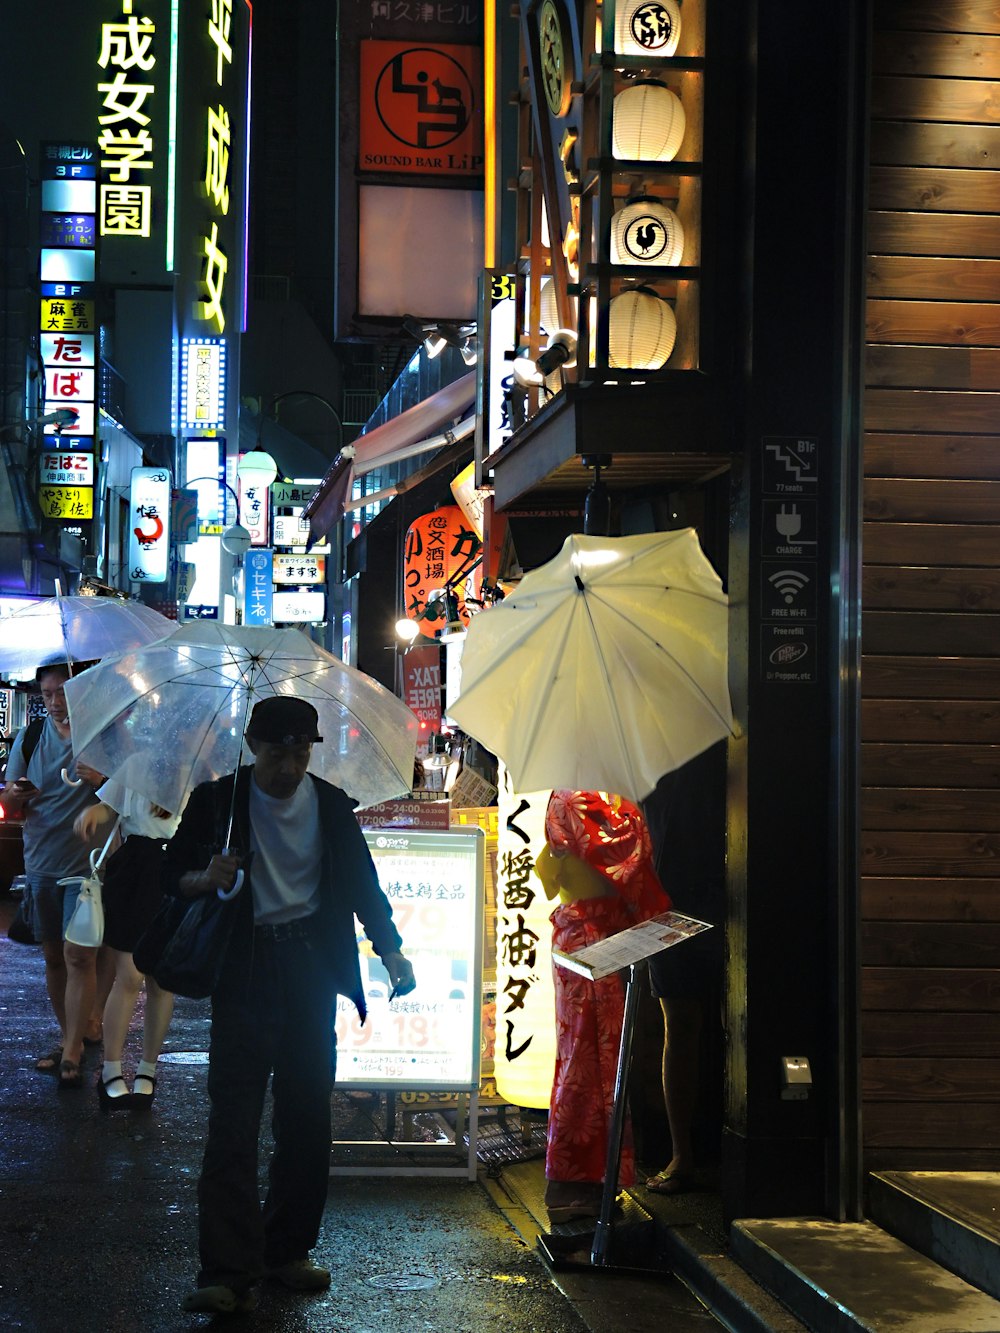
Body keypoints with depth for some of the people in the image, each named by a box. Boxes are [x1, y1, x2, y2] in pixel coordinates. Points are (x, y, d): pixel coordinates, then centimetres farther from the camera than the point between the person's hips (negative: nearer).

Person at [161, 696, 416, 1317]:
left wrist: (392, 952, 6)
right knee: (235, 1113, -11)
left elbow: (361, 882, 14)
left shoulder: (332, 804, 6)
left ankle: (287, 1249, 20)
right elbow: (173, 874, 3)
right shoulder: (218, 799, -1)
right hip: (244, 968, -3)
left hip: (312, 965, 3)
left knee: (307, 1112, 7)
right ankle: (228, 1271, -13)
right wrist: (205, 879, -19)